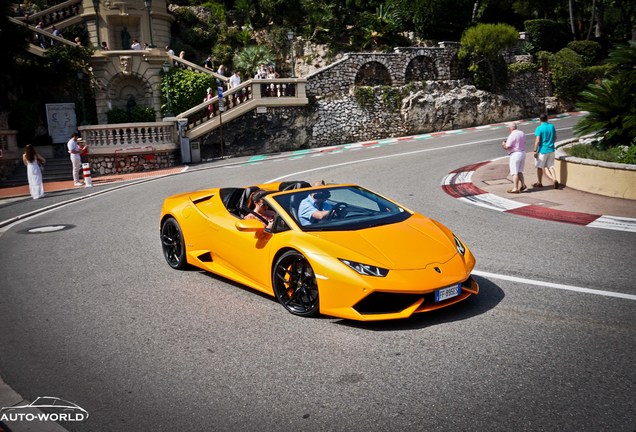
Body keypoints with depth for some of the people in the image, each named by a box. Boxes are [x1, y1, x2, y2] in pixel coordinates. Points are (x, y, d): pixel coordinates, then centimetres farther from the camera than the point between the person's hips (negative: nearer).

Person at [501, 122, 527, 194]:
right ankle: (523, 185, 19)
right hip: (523, 153, 9)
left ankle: (515, 188, -3)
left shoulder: (512, 135, -18)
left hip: (515, 155, -9)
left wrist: (503, 144, 3)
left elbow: (507, 147, -20)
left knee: (514, 172, -4)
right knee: (519, 171, 19)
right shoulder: (522, 133, 9)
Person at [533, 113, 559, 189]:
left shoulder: (539, 128, -14)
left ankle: (539, 183, 18)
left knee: (540, 167, 9)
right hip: (551, 149, 5)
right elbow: (555, 138, 12)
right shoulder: (552, 126, 4)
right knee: (550, 166, 10)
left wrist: (535, 151, -12)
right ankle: (554, 179, -11)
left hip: (542, 150, -5)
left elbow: (537, 140, -18)